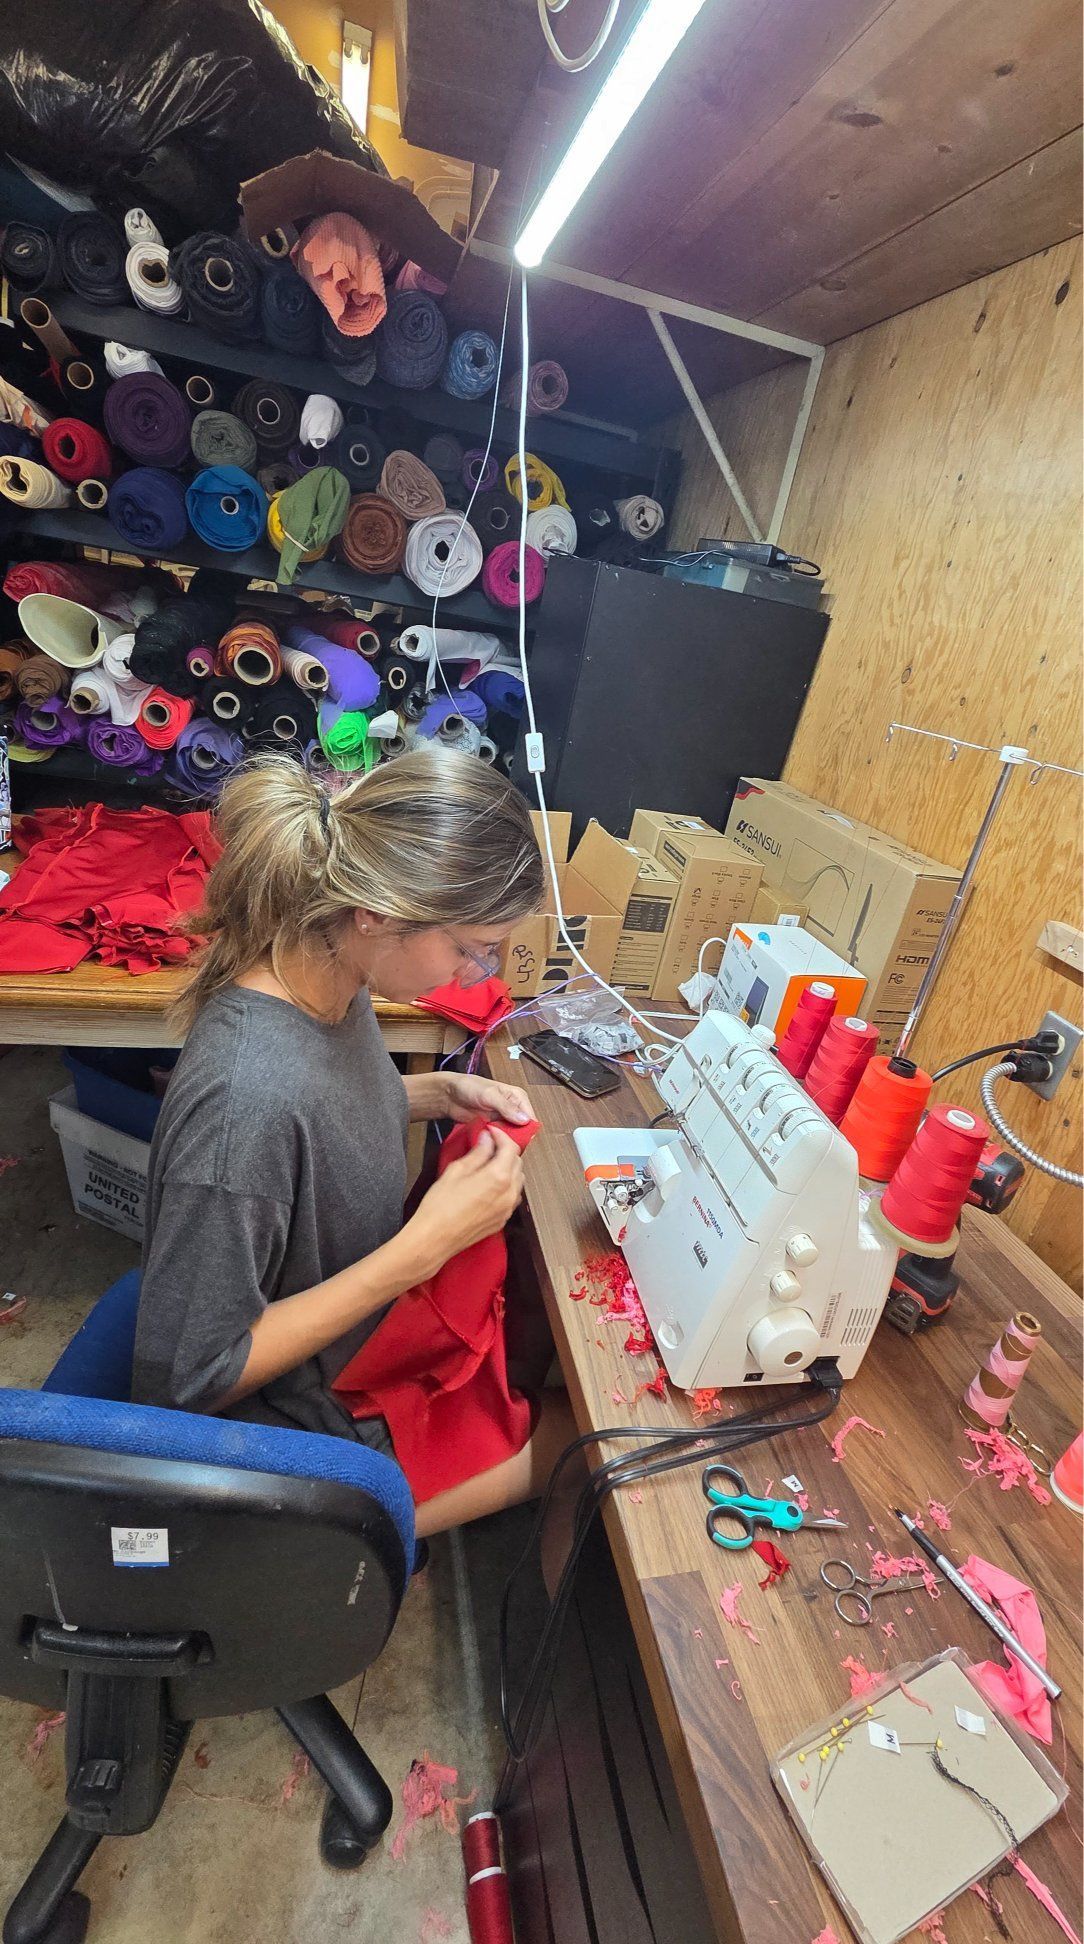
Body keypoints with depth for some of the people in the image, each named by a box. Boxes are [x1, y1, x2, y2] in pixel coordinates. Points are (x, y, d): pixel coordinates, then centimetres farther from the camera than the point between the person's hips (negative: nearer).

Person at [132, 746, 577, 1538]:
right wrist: (425, 1246, -30)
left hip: (369, 1334, 7)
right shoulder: (245, 1095, -39)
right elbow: (188, 1378, -27)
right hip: (311, 1432, -6)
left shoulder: (332, 976, -14)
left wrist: (440, 1093, -11)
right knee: (589, 1428, 7)